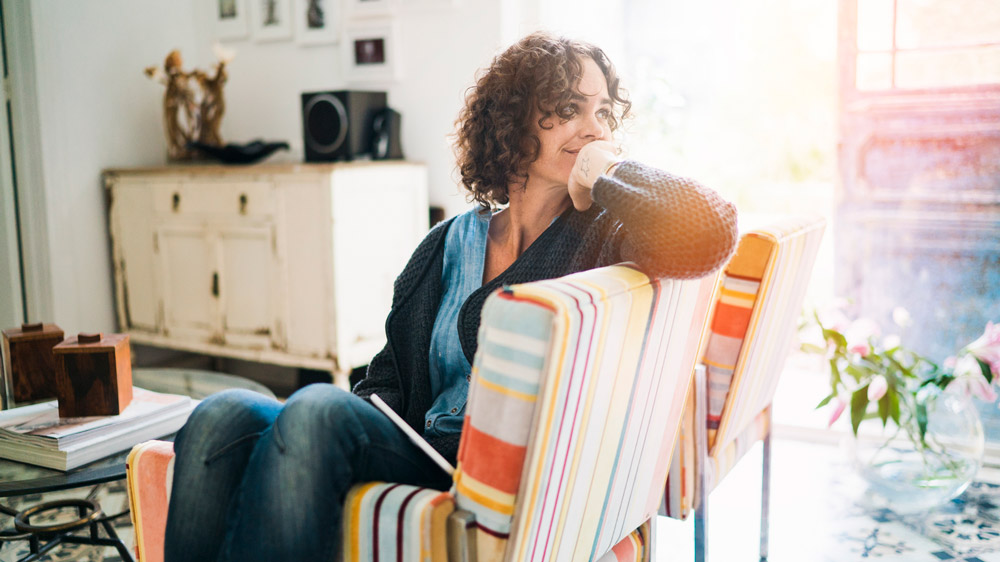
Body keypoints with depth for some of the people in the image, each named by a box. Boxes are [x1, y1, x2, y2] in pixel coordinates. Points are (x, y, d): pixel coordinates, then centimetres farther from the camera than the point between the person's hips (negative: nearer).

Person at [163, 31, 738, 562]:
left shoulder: (604, 237, 1)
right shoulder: (449, 244, 17)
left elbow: (710, 229, -23)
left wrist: (607, 172, -6)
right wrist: (356, 418, -5)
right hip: (416, 455, 5)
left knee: (319, 408, -29)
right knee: (226, 415, -18)